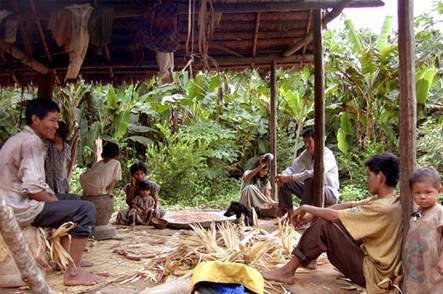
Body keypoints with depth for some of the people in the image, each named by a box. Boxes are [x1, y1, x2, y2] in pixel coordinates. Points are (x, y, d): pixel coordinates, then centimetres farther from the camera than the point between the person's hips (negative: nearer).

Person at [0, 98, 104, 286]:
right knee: (86, 210, -15)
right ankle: (73, 273, -13)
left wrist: (55, 200, 9)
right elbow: (33, 189, -25)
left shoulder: (20, 139, 16)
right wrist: (55, 201, -8)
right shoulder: (32, 142, -16)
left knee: (72, 201, 23)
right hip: (20, 209, -11)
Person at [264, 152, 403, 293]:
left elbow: (335, 215, -22)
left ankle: (288, 270, -5)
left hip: (372, 272, -9)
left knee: (324, 226, -15)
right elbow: (348, 206, 5)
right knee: (326, 220, 6)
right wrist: (312, 214, 1)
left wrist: (306, 208, -6)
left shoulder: (383, 208, -26)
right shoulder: (388, 198, 2)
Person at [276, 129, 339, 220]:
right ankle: (290, 215, -6)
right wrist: (283, 176, -24)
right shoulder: (306, 154, 1)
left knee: (310, 181, -36)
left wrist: (290, 178, -40)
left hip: (330, 194, -7)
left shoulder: (327, 154, -20)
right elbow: (292, 169, 0)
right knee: (285, 182, -4)